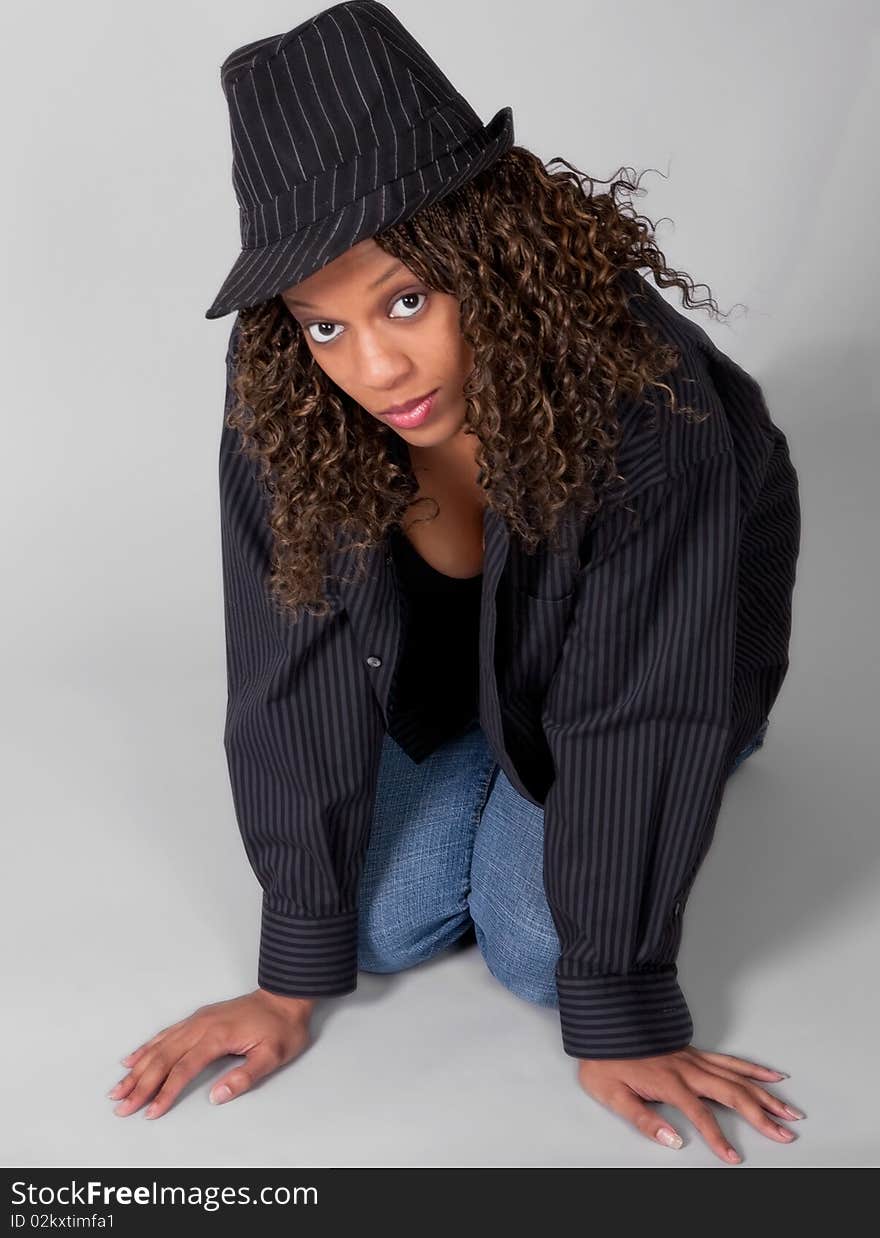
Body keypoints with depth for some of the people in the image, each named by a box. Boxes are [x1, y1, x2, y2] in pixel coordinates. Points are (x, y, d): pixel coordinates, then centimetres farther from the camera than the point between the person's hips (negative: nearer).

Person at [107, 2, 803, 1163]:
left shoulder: (642, 393, -39)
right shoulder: (282, 403, -29)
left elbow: (635, 706, -32)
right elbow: (299, 671, -23)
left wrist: (617, 1012, -25)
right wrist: (297, 972, -19)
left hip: (650, 644, -2)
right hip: (444, 659, 3)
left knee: (536, 949, -11)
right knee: (388, 921, -7)